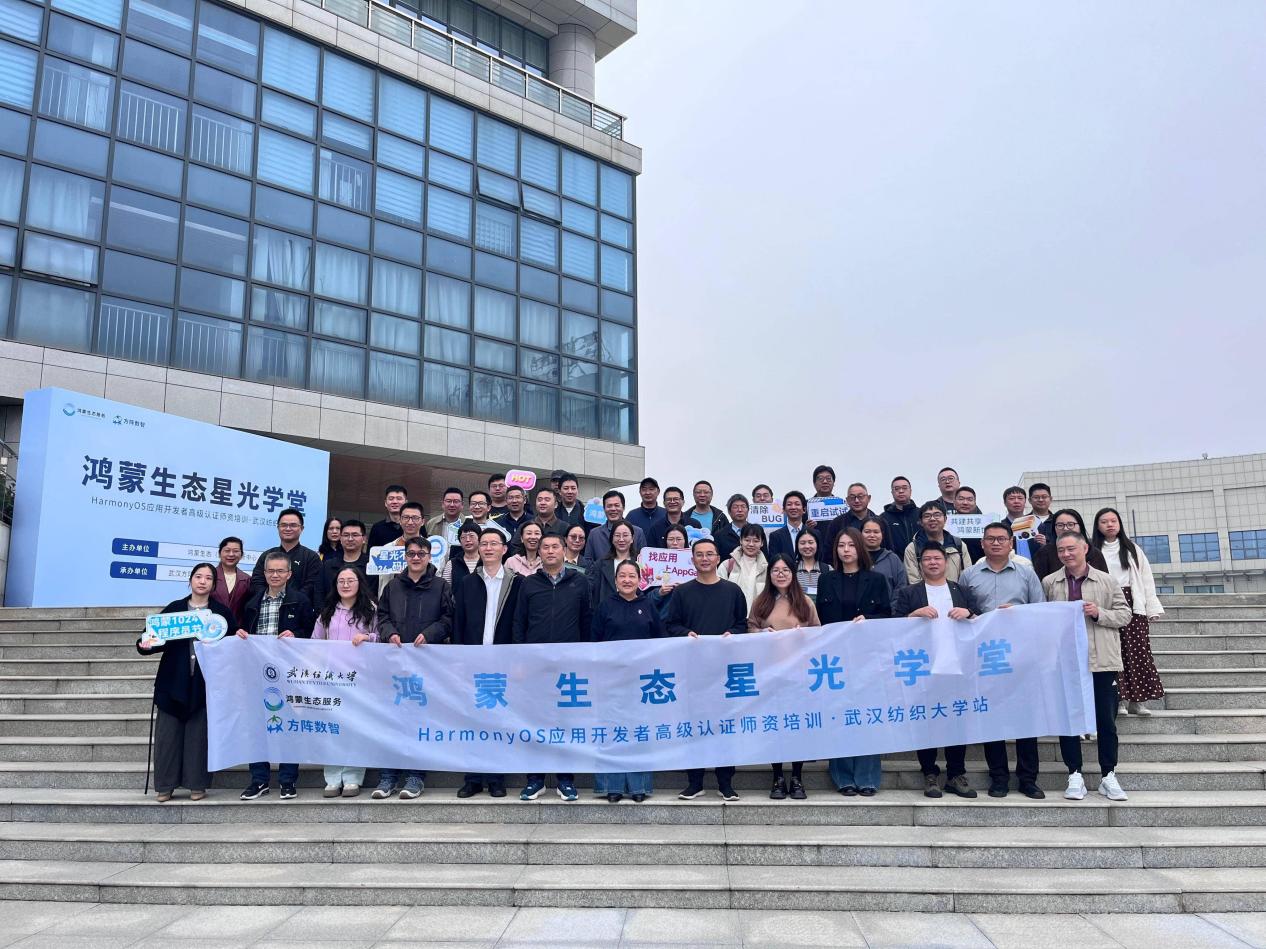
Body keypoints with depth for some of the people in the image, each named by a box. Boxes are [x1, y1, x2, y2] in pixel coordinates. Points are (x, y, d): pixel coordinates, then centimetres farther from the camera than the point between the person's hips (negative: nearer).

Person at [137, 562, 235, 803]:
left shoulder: (222, 612, 4)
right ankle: (165, 785, 13)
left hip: (205, 682, -1)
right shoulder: (174, 608, 7)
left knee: (199, 733, 2)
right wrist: (146, 645, -16)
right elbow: (158, 639, 4)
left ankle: (197, 785, 12)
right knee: (168, 733, 2)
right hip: (173, 681, 1)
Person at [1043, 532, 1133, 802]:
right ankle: (1075, 775, 14)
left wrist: (1099, 613, -10)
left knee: (1106, 720, 6)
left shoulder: (1107, 581, 5)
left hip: (1102, 661, 0)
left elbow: (1125, 614, 6)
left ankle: (1108, 776, 18)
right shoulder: (1049, 583, 5)